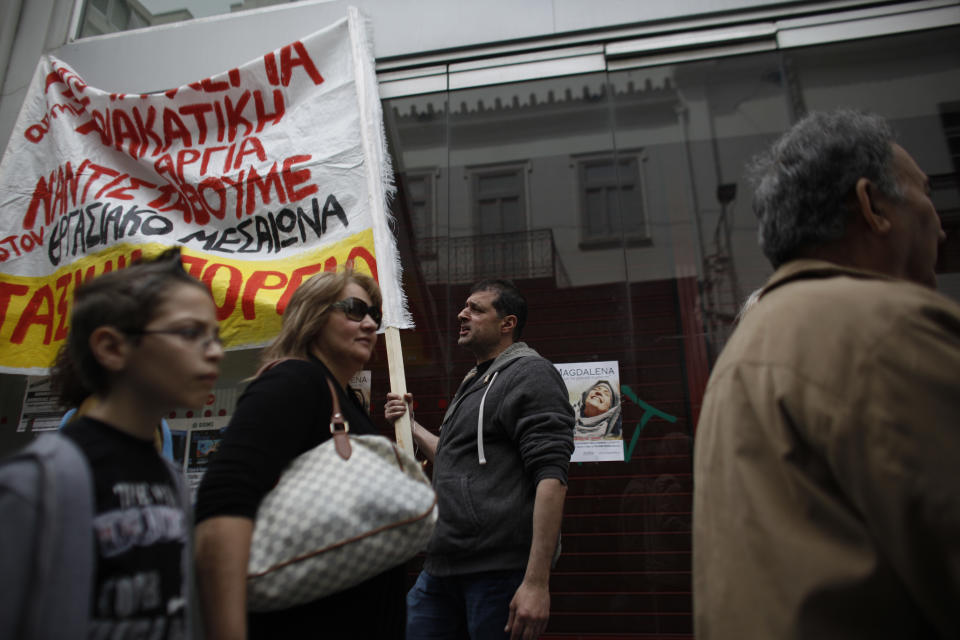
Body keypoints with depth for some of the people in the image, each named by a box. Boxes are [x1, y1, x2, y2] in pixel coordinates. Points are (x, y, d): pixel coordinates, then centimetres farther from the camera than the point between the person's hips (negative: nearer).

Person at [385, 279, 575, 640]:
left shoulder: (529, 373, -8)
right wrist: (410, 426, 24)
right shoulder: (474, 383, 20)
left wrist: (537, 581, -24)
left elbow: (551, 477, -18)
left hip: (500, 572, -8)